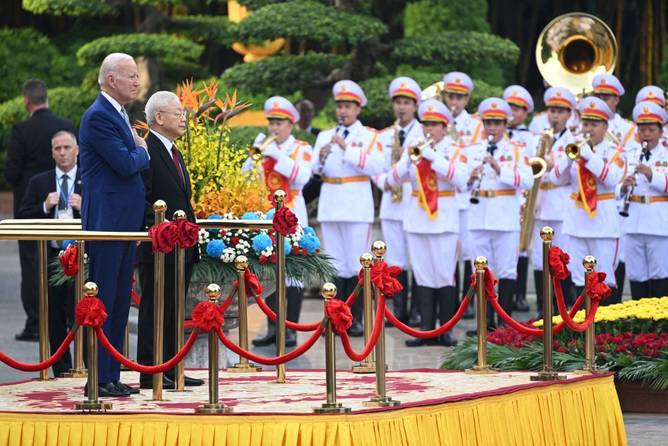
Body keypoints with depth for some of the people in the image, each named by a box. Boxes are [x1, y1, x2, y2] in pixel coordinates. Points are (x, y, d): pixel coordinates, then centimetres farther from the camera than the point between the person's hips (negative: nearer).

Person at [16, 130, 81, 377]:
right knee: (55, 320, 5)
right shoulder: (39, 183, 9)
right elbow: (22, 218, 4)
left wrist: (83, 207, -15)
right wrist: (45, 207, -11)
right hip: (51, 257, 2)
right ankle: (62, 372, 12)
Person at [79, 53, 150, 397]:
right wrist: (142, 151, -2)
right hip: (107, 223, -10)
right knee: (102, 302, -6)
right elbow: (126, 164, -20)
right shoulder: (99, 116, -14)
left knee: (119, 304, 11)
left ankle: (111, 377, 16)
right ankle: (99, 379, -4)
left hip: (125, 223, 10)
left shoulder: (119, 114, 17)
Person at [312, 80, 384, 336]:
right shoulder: (325, 136, 14)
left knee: (357, 264, -3)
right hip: (330, 206, 3)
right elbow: (314, 169, 4)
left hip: (357, 207, -3)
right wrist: (321, 157, -18)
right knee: (336, 264, 5)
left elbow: (376, 166, -12)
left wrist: (347, 149, -17)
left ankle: (356, 319, 2)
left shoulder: (369, 137, 4)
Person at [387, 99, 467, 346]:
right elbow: (393, 179, 2)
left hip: (444, 219, -3)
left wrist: (431, 156, -19)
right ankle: (426, 330, 5)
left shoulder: (453, 150, 2)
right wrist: (409, 160, -15)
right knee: (423, 277, 3)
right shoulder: (413, 148, 11)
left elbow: (460, 178, -17)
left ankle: (446, 330, 1)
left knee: (444, 276, -5)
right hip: (416, 219, 3)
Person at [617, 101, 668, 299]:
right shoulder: (629, 156, 11)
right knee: (637, 276, 6)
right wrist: (623, 187, -14)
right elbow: (618, 192, 8)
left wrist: (651, 175, -25)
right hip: (634, 225, 3)